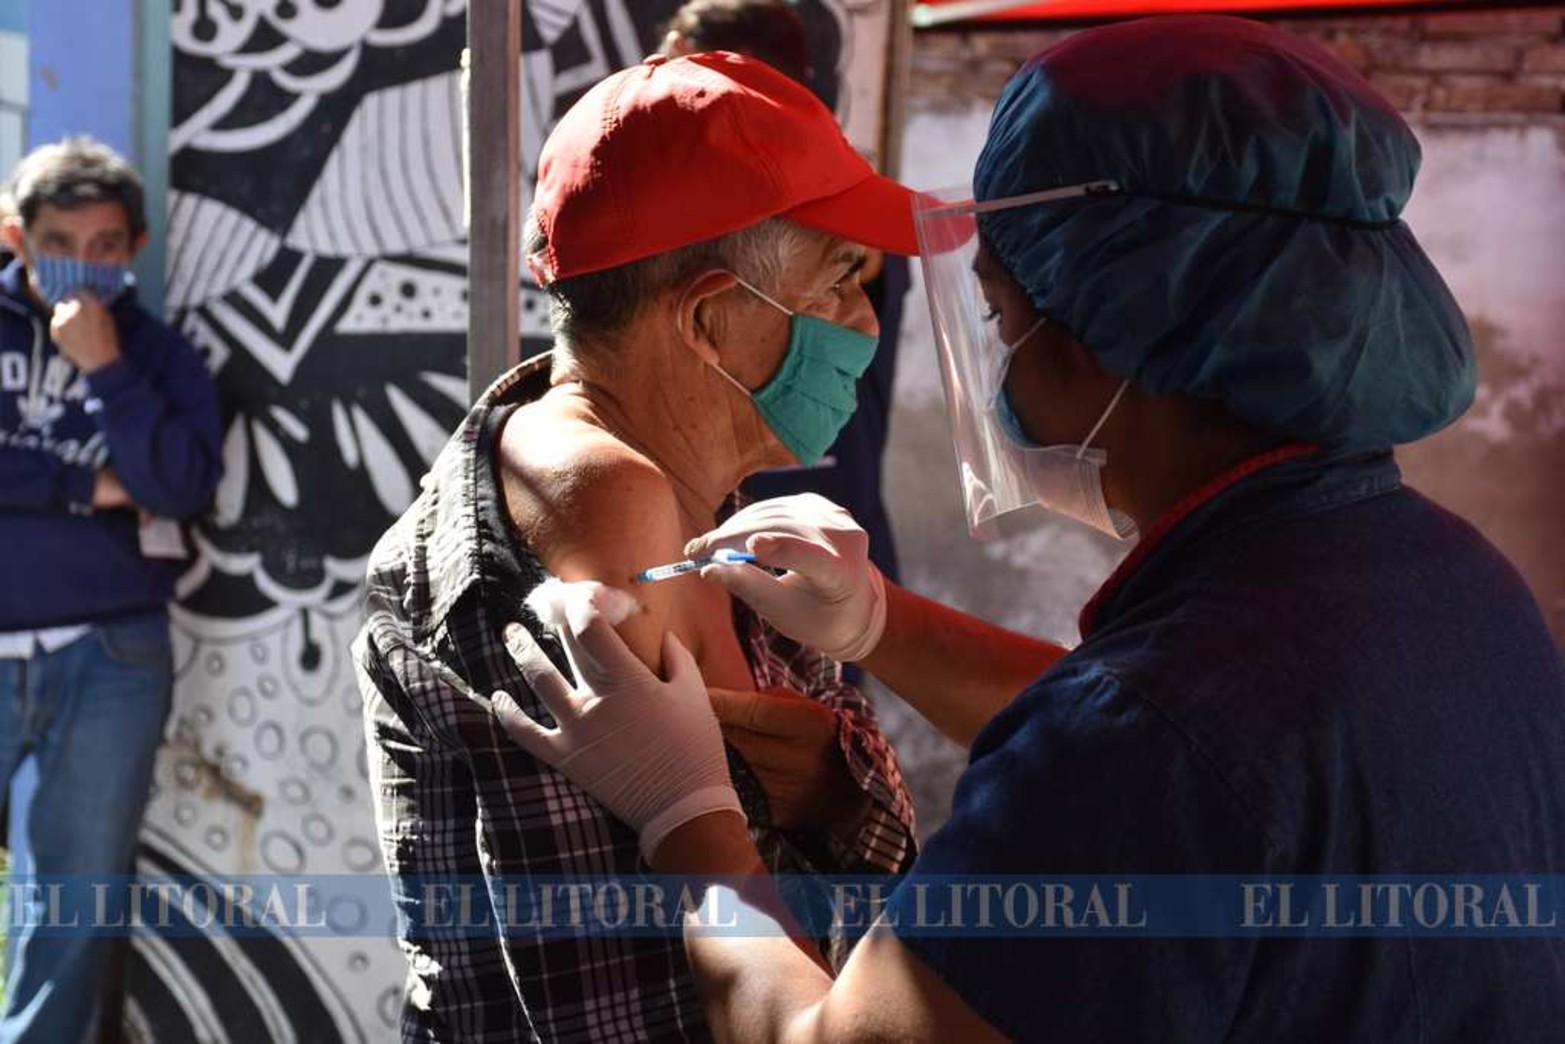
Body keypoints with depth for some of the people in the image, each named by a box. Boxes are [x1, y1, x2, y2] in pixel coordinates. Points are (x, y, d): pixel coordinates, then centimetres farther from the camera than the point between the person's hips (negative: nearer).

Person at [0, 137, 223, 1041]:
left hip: (111, 656, 1)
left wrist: (104, 369, -12)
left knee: (78, 890, 8)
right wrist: (85, 487, -9)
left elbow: (181, 486, -9)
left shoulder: (158, 353, 6)